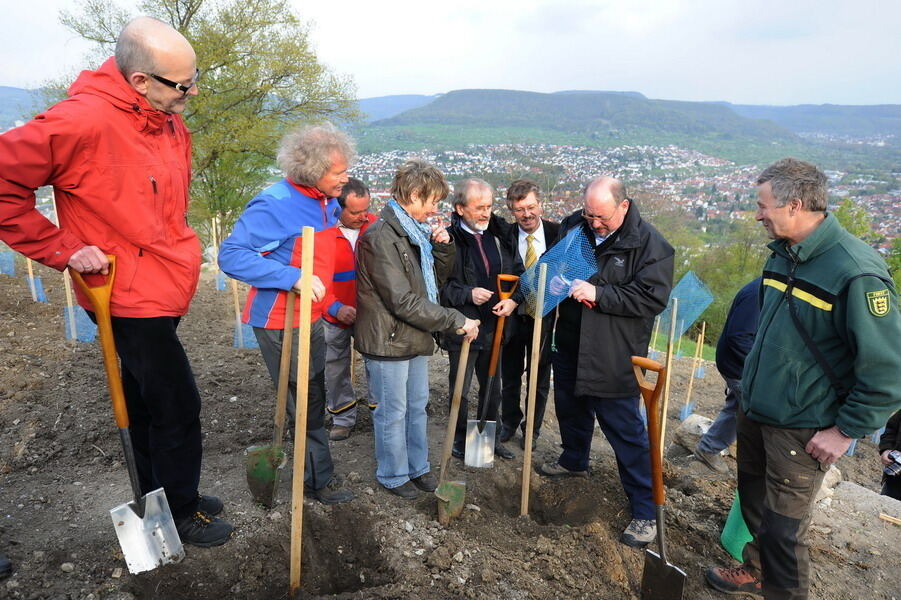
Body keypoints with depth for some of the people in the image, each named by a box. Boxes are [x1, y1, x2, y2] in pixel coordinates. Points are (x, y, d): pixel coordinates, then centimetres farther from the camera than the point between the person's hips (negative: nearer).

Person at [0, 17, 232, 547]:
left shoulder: (172, 124, 5)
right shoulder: (84, 121, -21)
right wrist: (63, 247, -17)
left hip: (162, 292, 8)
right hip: (131, 297, -8)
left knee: (145, 400, 20)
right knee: (178, 406, 2)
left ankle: (155, 495, 39)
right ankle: (182, 512, 23)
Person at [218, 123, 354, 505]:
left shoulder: (326, 204, 7)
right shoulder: (275, 204, -20)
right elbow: (231, 255, -25)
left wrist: (333, 306, 18)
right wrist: (293, 277, -32)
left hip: (310, 319, 9)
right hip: (280, 322, -8)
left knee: (313, 401, 19)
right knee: (305, 405, 4)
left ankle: (312, 475, 37)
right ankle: (319, 481, 22)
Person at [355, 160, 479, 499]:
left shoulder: (416, 232, 9)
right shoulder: (381, 237, -21)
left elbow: (435, 280, 17)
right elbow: (403, 301, -25)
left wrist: (442, 248, -2)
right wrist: (456, 321, -21)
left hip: (415, 337, 9)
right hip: (388, 340, -9)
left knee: (417, 406, 20)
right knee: (393, 413, 8)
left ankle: (418, 467, 37)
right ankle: (393, 475, 28)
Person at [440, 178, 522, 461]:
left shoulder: (501, 233, 2)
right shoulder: (448, 237, -13)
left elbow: (518, 272, 9)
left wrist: (513, 299, -8)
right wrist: (468, 294, -26)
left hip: (496, 325, 5)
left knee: (493, 386, 19)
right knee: (460, 389, 10)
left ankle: (490, 436, 40)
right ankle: (460, 439, 32)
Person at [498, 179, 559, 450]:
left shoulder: (558, 234, -9)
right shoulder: (505, 237, -9)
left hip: (544, 318, 0)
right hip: (513, 316, 1)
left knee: (539, 379, 16)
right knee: (510, 377, 19)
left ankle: (532, 429, 38)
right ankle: (510, 422, 43)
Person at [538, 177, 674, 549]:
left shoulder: (649, 243, -15)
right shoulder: (573, 226, 1)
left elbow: (653, 298, -20)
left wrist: (599, 294, -27)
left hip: (614, 355, -6)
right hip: (570, 344, 6)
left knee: (625, 429, -1)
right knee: (570, 408, 25)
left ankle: (645, 511, 14)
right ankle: (574, 461, 53)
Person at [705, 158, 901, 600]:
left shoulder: (857, 273, -23)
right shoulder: (782, 255, 3)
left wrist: (846, 431, -16)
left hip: (801, 430, -8)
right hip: (754, 411, 8)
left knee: (783, 528, 6)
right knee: (754, 503, 24)